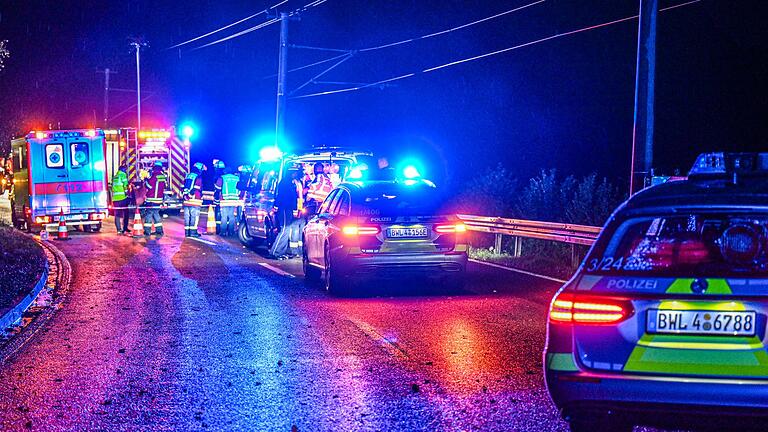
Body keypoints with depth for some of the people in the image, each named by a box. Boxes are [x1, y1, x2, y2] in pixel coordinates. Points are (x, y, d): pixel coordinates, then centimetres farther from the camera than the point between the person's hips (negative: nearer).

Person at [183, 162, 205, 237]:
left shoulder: (187, 176, 15)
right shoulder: (198, 178, -7)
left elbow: (183, 188, 15)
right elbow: (199, 190, -12)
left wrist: (185, 197, 17)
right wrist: (200, 197, -5)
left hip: (186, 200, 6)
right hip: (194, 201, -6)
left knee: (187, 216, 10)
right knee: (194, 217, -2)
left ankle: (187, 232, 11)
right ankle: (193, 232, -5)